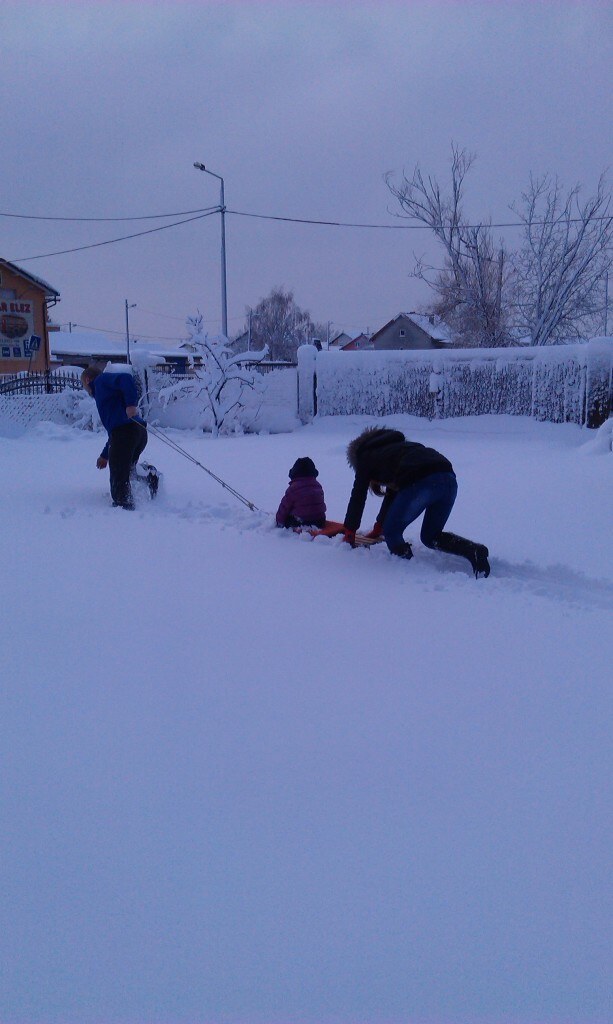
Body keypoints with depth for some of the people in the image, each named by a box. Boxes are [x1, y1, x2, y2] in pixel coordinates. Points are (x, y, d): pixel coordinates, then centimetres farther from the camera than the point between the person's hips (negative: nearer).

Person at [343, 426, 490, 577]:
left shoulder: (365, 456, 21)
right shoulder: (392, 447, 41)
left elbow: (358, 496, 21)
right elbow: (393, 491, 46)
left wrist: (349, 532, 31)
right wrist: (379, 526, 52)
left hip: (419, 484, -7)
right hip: (448, 479, 7)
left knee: (391, 532, 13)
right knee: (430, 537, 21)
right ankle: (474, 550, 2)